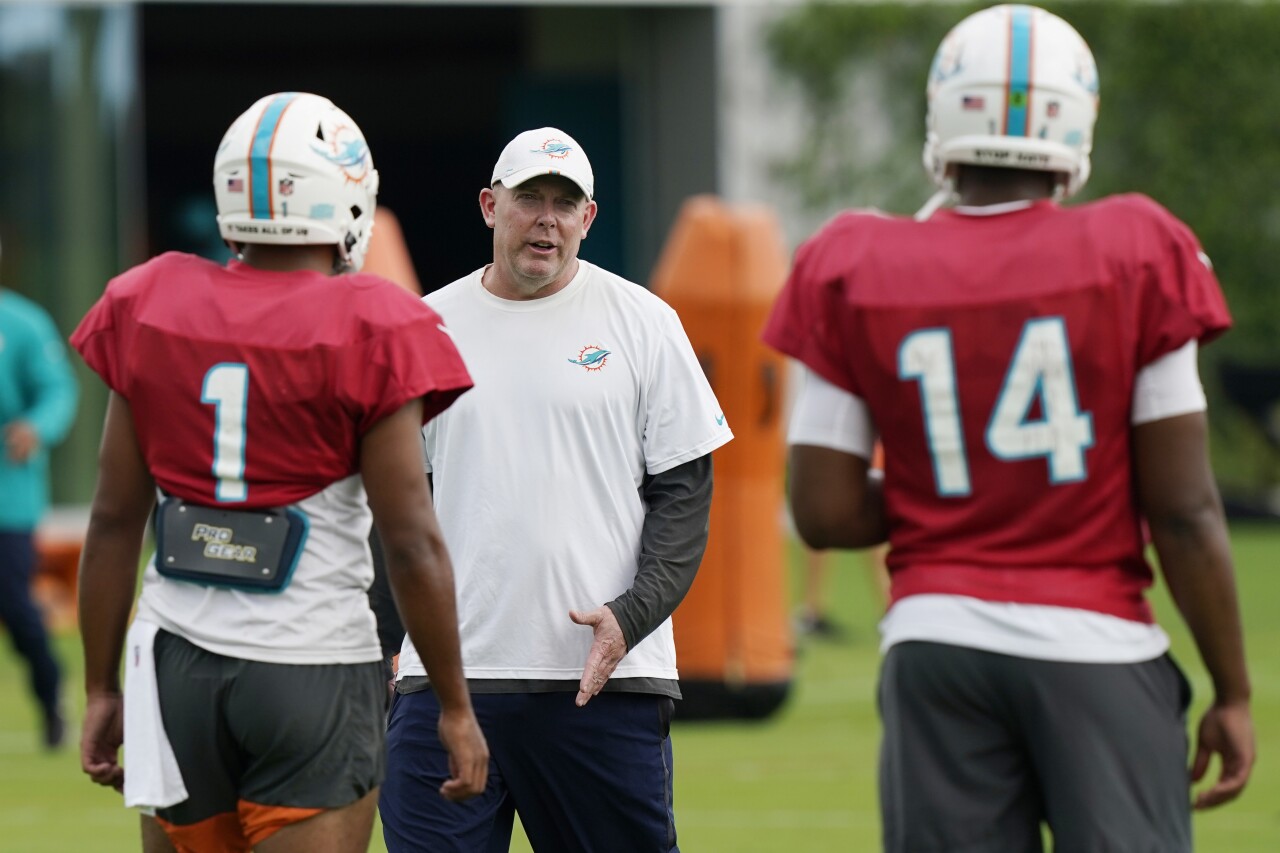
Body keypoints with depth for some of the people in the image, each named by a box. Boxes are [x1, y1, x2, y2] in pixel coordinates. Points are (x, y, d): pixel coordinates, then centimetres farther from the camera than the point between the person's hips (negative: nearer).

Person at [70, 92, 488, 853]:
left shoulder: (153, 311, 4)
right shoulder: (367, 333, -9)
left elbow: (115, 520, 6)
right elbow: (412, 541, -9)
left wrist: (103, 688, 14)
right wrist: (455, 704, 0)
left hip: (180, 662, 4)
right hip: (315, 672, -4)